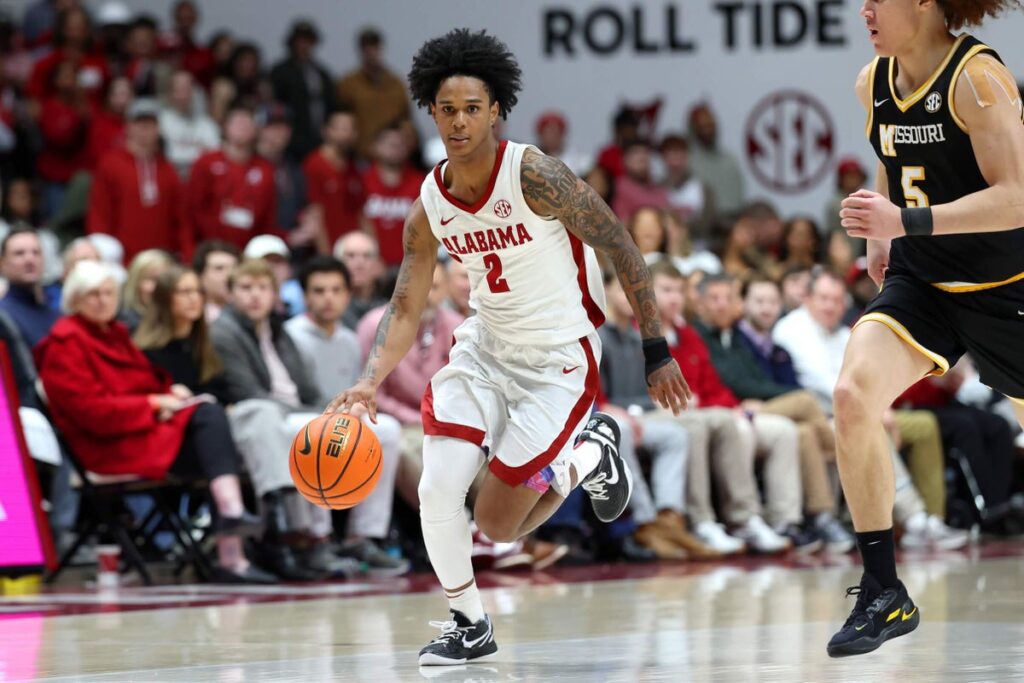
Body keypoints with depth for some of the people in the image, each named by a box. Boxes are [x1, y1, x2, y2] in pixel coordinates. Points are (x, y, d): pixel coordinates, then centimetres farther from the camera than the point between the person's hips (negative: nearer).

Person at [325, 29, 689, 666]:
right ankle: (469, 622, 11)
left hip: (559, 362, -5)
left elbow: (624, 251, -15)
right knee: (438, 488, -12)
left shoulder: (533, 176, -22)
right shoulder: (429, 208, -5)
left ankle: (589, 454, 22)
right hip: (486, 348, 5)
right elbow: (406, 309, 1)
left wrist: (656, 352, -13)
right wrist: (371, 382, -17)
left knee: (498, 526, -6)